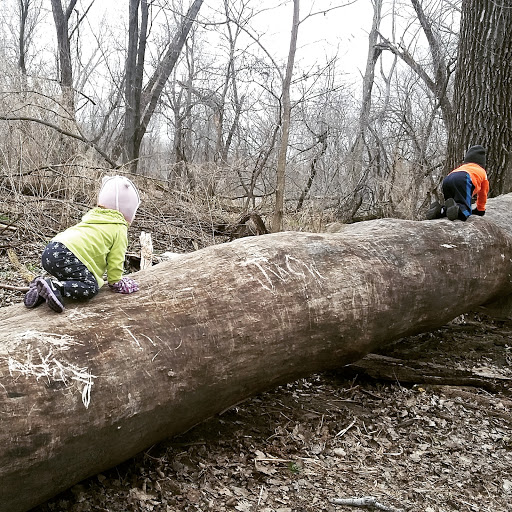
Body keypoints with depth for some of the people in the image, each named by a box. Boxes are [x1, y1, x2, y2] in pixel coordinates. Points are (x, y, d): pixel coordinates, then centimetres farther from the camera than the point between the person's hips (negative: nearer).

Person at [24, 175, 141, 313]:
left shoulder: (92, 215, 34)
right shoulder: (119, 229, 8)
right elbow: (115, 259, 6)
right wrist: (115, 282, 19)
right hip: (66, 257, -9)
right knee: (90, 287, -12)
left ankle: (41, 288, 3)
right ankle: (54, 286, -28)